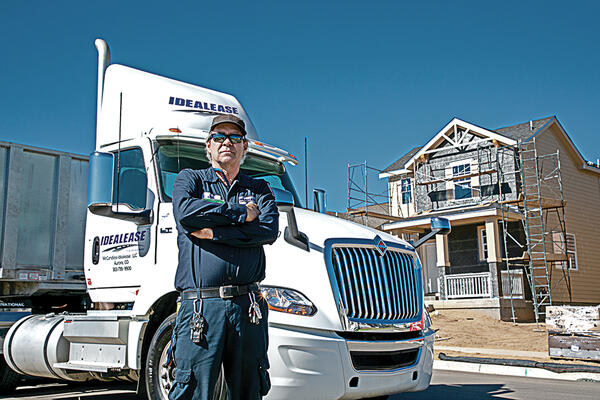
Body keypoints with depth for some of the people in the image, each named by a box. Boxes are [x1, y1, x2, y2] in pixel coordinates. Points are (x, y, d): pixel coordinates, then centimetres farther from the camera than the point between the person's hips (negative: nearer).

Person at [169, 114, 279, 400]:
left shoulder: (258, 189, 18)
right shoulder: (190, 179, 13)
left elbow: (269, 230, -2)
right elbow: (185, 211, -10)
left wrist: (212, 231, -9)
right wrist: (241, 213, -5)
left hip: (247, 304, 3)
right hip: (201, 305, -2)